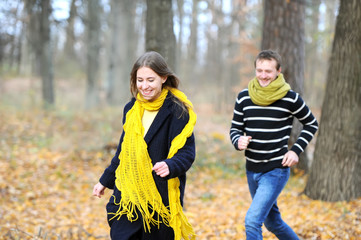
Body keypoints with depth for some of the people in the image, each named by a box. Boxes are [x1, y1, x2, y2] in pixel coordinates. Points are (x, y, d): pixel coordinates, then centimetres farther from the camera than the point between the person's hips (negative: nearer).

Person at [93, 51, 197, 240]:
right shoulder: (131, 109, 10)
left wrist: (170, 166, -33)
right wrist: (105, 181, 26)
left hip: (161, 197, -5)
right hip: (128, 195, 5)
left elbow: (187, 152, -13)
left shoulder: (177, 111, -8)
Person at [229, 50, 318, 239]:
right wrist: (238, 141, -14)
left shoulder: (290, 99, -9)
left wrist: (296, 150, -8)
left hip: (276, 170, -5)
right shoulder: (244, 97, 1)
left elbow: (312, 125, 5)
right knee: (272, 223, 19)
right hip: (252, 171, 5)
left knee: (252, 220, -18)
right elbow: (235, 128, 10)